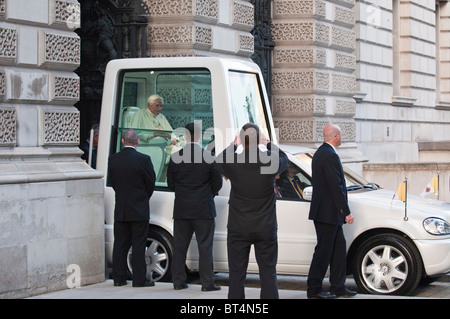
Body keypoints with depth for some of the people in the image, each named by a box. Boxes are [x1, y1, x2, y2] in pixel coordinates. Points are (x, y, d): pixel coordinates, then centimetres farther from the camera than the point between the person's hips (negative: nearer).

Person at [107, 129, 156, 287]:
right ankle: (139, 279, 1)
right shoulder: (143, 159, -14)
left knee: (120, 244, 11)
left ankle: (119, 278, 15)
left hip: (120, 210, 4)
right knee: (139, 245, 0)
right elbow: (151, 183, -4)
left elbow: (111, 181, 8)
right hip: (139, 209, -4)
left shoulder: (113, 159, -1)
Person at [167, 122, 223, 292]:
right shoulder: (209, 157, -9)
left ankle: (178, 281, 13)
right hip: (204, 210, -2)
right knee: (205, 246, 2)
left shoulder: (175, 158, -2)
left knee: (179, 246, 10)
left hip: (181, 209, 2)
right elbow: (217, 183, -1)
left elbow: (171, 184, 5)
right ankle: (207, 283, 1)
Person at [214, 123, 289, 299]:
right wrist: (267, 144, 21)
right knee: (268, 274, 8)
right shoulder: (270, 160, -11)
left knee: (236, 274, 5)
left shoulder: (232, 161, -12)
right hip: (266, 228, 0)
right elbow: (285, 160, 14)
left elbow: (219, 160, 13)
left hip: (238, 229, 0)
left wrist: (235, 145, 24)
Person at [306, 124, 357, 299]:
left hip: (325, 212, 10)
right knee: (323, 251, -3)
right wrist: (346, 212, -17)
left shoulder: (319, 153, 15)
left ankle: (338, 287, 18)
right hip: (328, 212, -10)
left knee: (338, 248, 13)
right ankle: (314, 289, 4)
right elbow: (336, 187, -21)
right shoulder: (330, 156, -18)